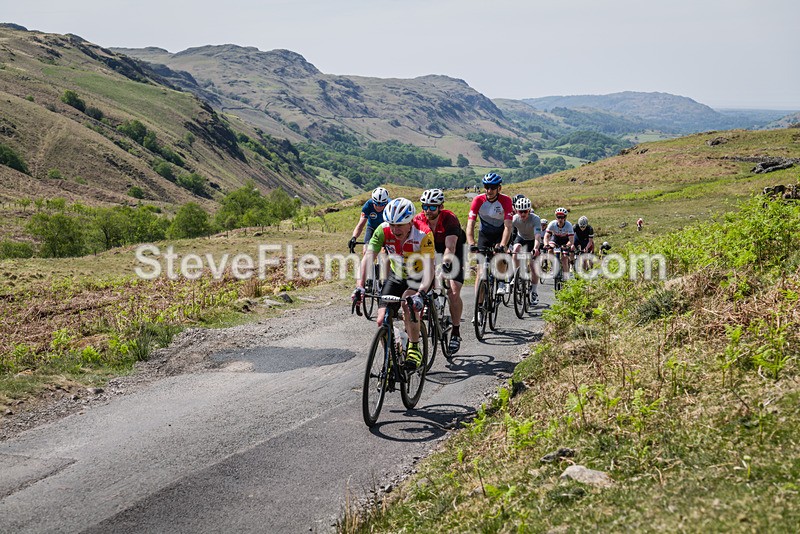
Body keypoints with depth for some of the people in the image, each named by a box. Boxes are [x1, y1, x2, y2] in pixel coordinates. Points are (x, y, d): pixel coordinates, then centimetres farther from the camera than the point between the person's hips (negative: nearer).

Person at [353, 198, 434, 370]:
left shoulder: (423, 234, -32)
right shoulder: (383, 231, -24)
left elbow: (429, 267, -38)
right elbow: (368, 257, -29)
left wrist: (420, 293, -54)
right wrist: (360, 286, -44)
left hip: (418, 278, -3)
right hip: (396, 276, 4)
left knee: (408, 305, -33)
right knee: (383, 321, -9)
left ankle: (414, 349, -14)